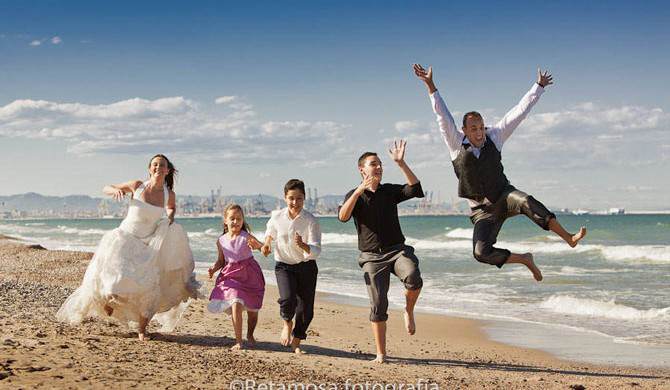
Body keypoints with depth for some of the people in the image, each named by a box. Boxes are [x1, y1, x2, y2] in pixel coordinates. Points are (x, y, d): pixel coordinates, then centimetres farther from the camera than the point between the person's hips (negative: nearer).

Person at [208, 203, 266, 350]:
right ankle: (238, 341, -10)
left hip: (250, 275, -1)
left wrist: (258, 246, -40)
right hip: (231, 276, 1)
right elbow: (221, 260, 13)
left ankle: (250, 335, 37)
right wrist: (213, 269, -5)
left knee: (252, 309, 9)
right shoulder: (221, 241, 1)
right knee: (236, 305, -20)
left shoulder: (246, 237, -9)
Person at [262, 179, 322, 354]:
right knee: (288, 299, -24)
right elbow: (270, 231, 18)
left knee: (305, 309, 1)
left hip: (306, 266, 0)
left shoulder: (311, 221, -17)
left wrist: (303, 246, -43)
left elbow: (316, 251, -24)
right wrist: (267, 243, 0)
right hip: (284, 266, 0)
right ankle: (287, 324, 11)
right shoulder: (277, 217, -9)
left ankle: (296, 342, 26)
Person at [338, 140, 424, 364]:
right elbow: (343, 217, -14)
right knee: (378, 305, -4)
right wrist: (359, 190, -24)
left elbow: (416, 189, -7)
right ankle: (381, 353, 6)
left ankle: (409, 311, -1)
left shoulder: (390, 191, 10)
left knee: (413, 279, -31)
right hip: (372, 257, 0)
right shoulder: (354, 196, 6)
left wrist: (400, 163, -14)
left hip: (397, 250, 1)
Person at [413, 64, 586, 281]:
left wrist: (539, 86, 2)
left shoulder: (493, 137, 1)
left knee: (525, 201, -36)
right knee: (481, 253, -19)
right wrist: (430, 85, -21)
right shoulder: (456, 144, -3)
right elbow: (442, 114, -12)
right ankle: (525, 260, 3)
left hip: (504, 196, 0)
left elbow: (519, 112, 3)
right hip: (482, 211, 0)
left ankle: (569, 238, -37)